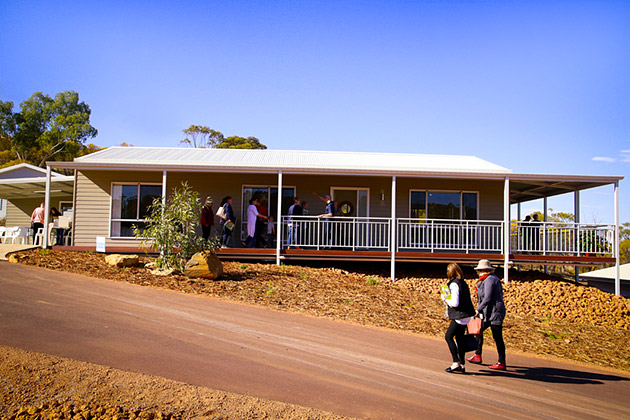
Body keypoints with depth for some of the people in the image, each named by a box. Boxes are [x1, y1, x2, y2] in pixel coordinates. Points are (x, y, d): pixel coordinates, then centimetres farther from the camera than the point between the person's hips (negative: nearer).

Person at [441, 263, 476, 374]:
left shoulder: (453, 284, -16)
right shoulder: (463, 282, 11)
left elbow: (455, 303, -22)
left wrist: (445, 299, -5)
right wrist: (447, 299, 12)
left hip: (460, 316, -9)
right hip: (466, 315, 9)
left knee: (448, 336, -2)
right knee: (459, 339, 13)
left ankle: (456, 363, -5)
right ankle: (462, 365, 17)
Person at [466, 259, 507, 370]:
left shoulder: (489, 280, -15)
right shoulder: (493, 278, 15)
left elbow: (487, 298, -22)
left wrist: (478, 310, -14)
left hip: (495, 312, -11)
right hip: (490, 312, 11)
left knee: (497, 337, -3)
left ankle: (501, 363, 4)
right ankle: (478, 356, 18)